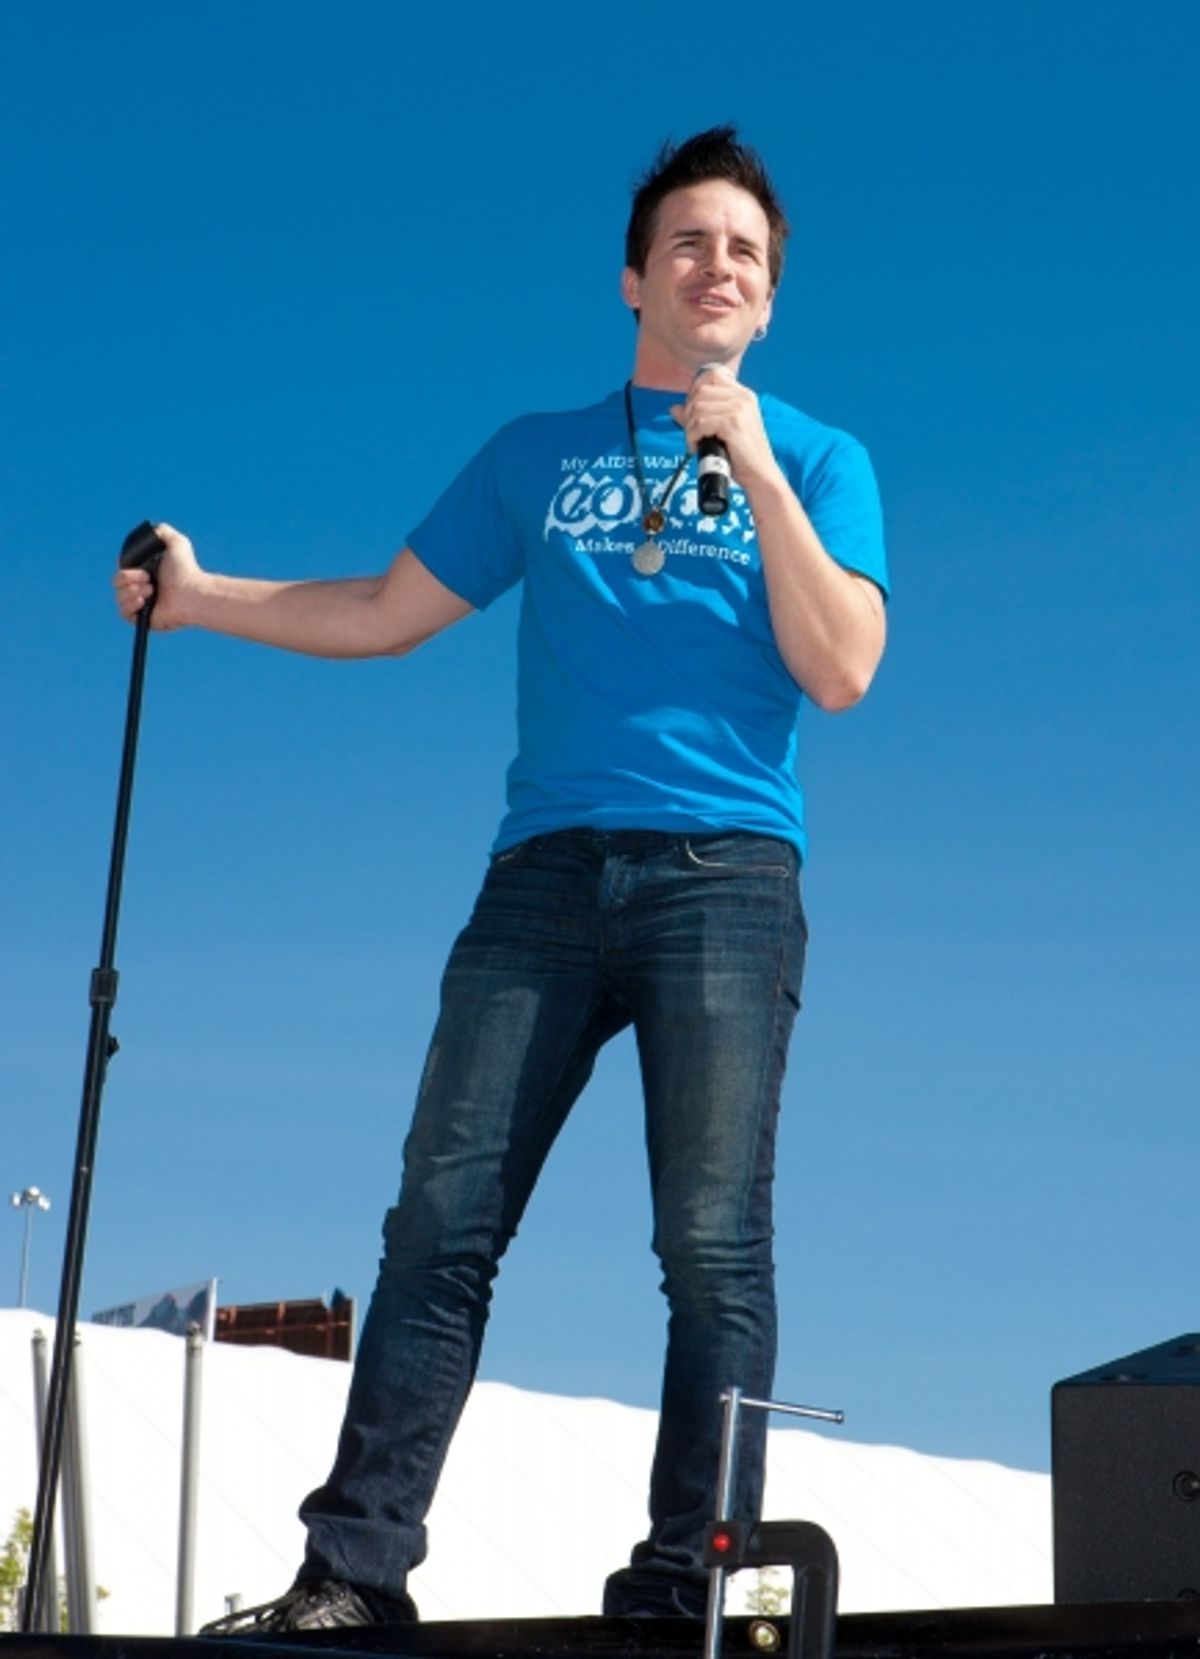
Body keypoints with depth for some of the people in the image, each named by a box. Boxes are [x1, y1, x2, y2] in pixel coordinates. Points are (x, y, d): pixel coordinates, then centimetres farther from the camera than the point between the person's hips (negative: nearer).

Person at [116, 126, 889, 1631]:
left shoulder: (814, 460, 13)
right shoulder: (538, 456, 20)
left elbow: (841, 671, -1)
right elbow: (386, 613, 23)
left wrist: (757, 469, -7)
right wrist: (201, 596, 13)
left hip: (725, 872, -2)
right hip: (548, 872, 2)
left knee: (714, 1243, -10)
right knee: (441, 1218, -7)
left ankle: (687, 1587, -8)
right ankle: (354, 1572, -6)